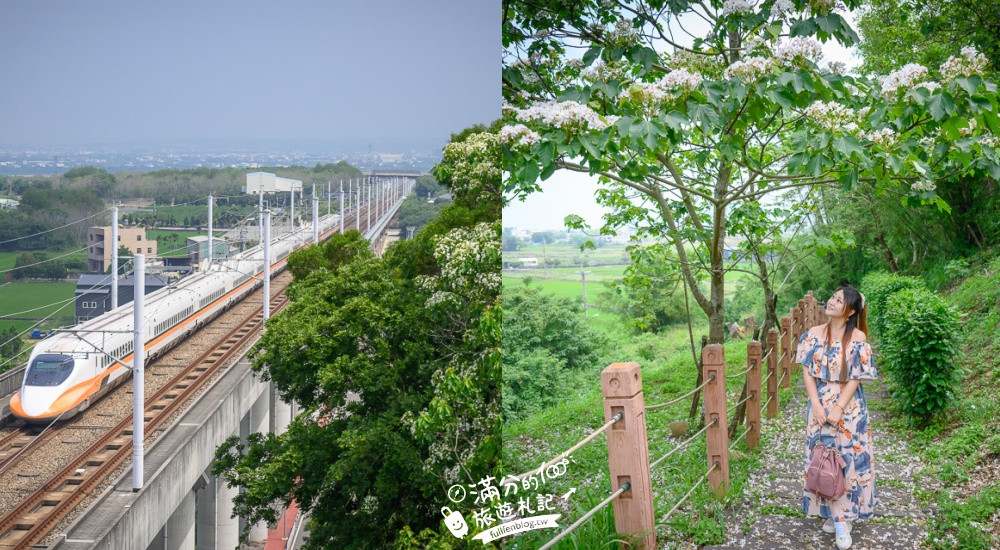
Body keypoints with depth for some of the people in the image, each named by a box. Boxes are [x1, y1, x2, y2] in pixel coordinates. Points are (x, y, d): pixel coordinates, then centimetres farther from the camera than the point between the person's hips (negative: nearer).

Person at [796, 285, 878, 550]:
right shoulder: (813, 334, 0)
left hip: (849, 406, -3)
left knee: (848, 458, -1)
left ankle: (842, 519, 8)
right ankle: (832, 512, 21)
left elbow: (856, 378, -10)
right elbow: (807, 371, -1)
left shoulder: (857, 338, -10)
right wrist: (816, 405, -10)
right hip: (819, 404, 3)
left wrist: (839, 408, -16)